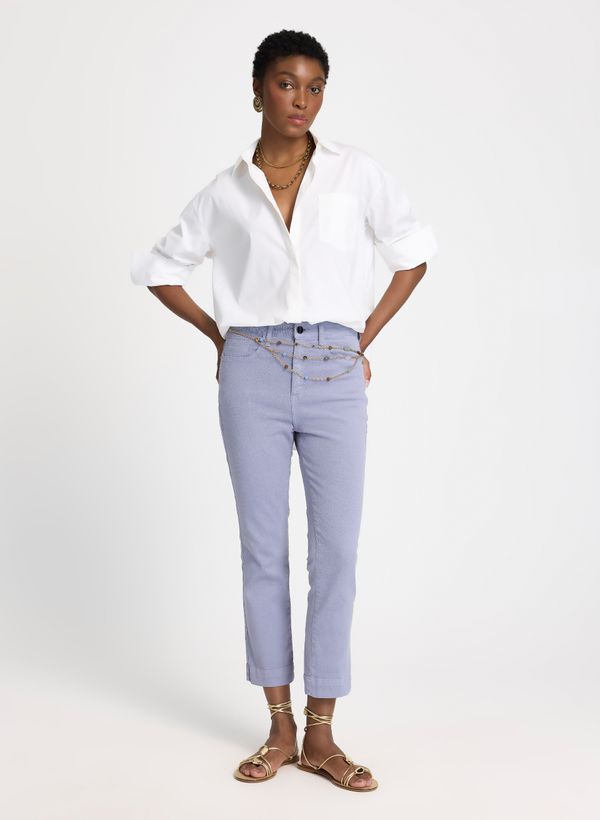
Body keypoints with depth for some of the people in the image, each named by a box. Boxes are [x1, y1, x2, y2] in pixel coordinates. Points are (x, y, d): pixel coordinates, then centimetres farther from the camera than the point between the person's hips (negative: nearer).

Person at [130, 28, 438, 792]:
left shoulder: (358, 173, 2)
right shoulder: (226, 191, 5)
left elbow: (414, 252, 10)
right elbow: (158, 268, 16)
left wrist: (365, 338, 6)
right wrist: (218, 336, 8)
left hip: (335, 377, 0)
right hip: (253, 375, 0)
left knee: (336, 551, -1)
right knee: (263, 549, 4)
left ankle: (321, 736, 11)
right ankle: (280, 728, 17)